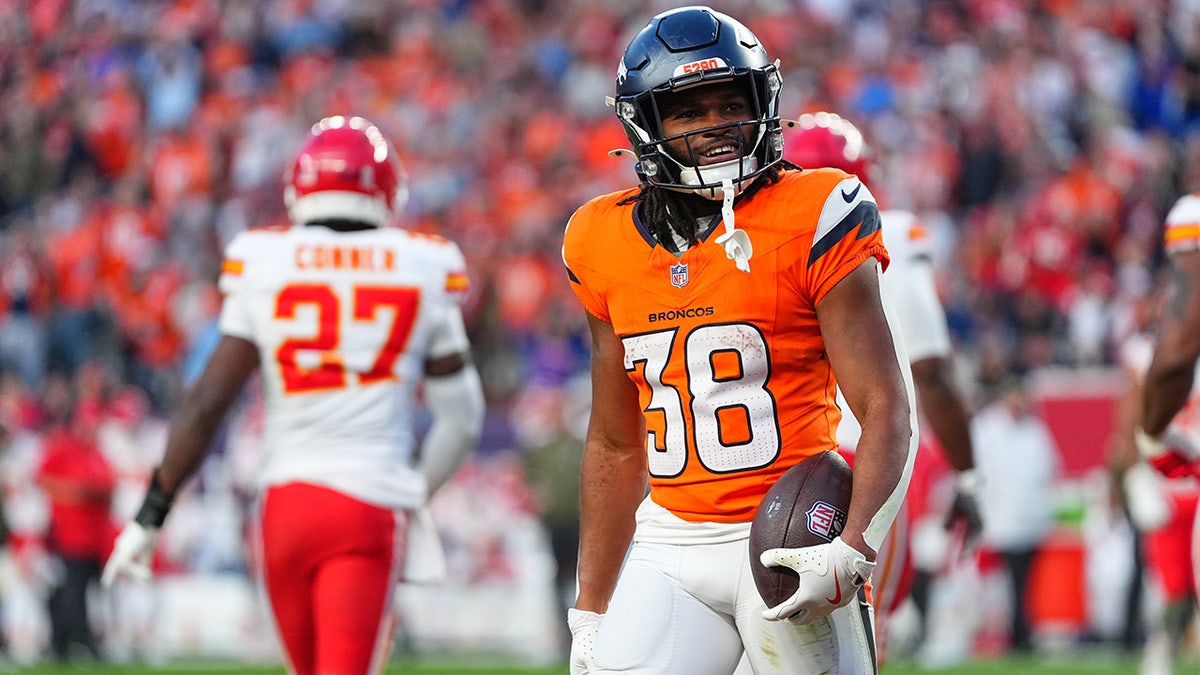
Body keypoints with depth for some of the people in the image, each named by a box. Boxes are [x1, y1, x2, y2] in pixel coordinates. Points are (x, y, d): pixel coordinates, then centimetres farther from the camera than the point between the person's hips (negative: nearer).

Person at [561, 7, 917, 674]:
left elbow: (889, 409, -9)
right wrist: (591, 612, 17)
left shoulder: (811, 221, -6)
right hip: (671, 545, 4)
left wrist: (853, 550, -24)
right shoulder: (608, 247, 9)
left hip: (788, 540, -4)